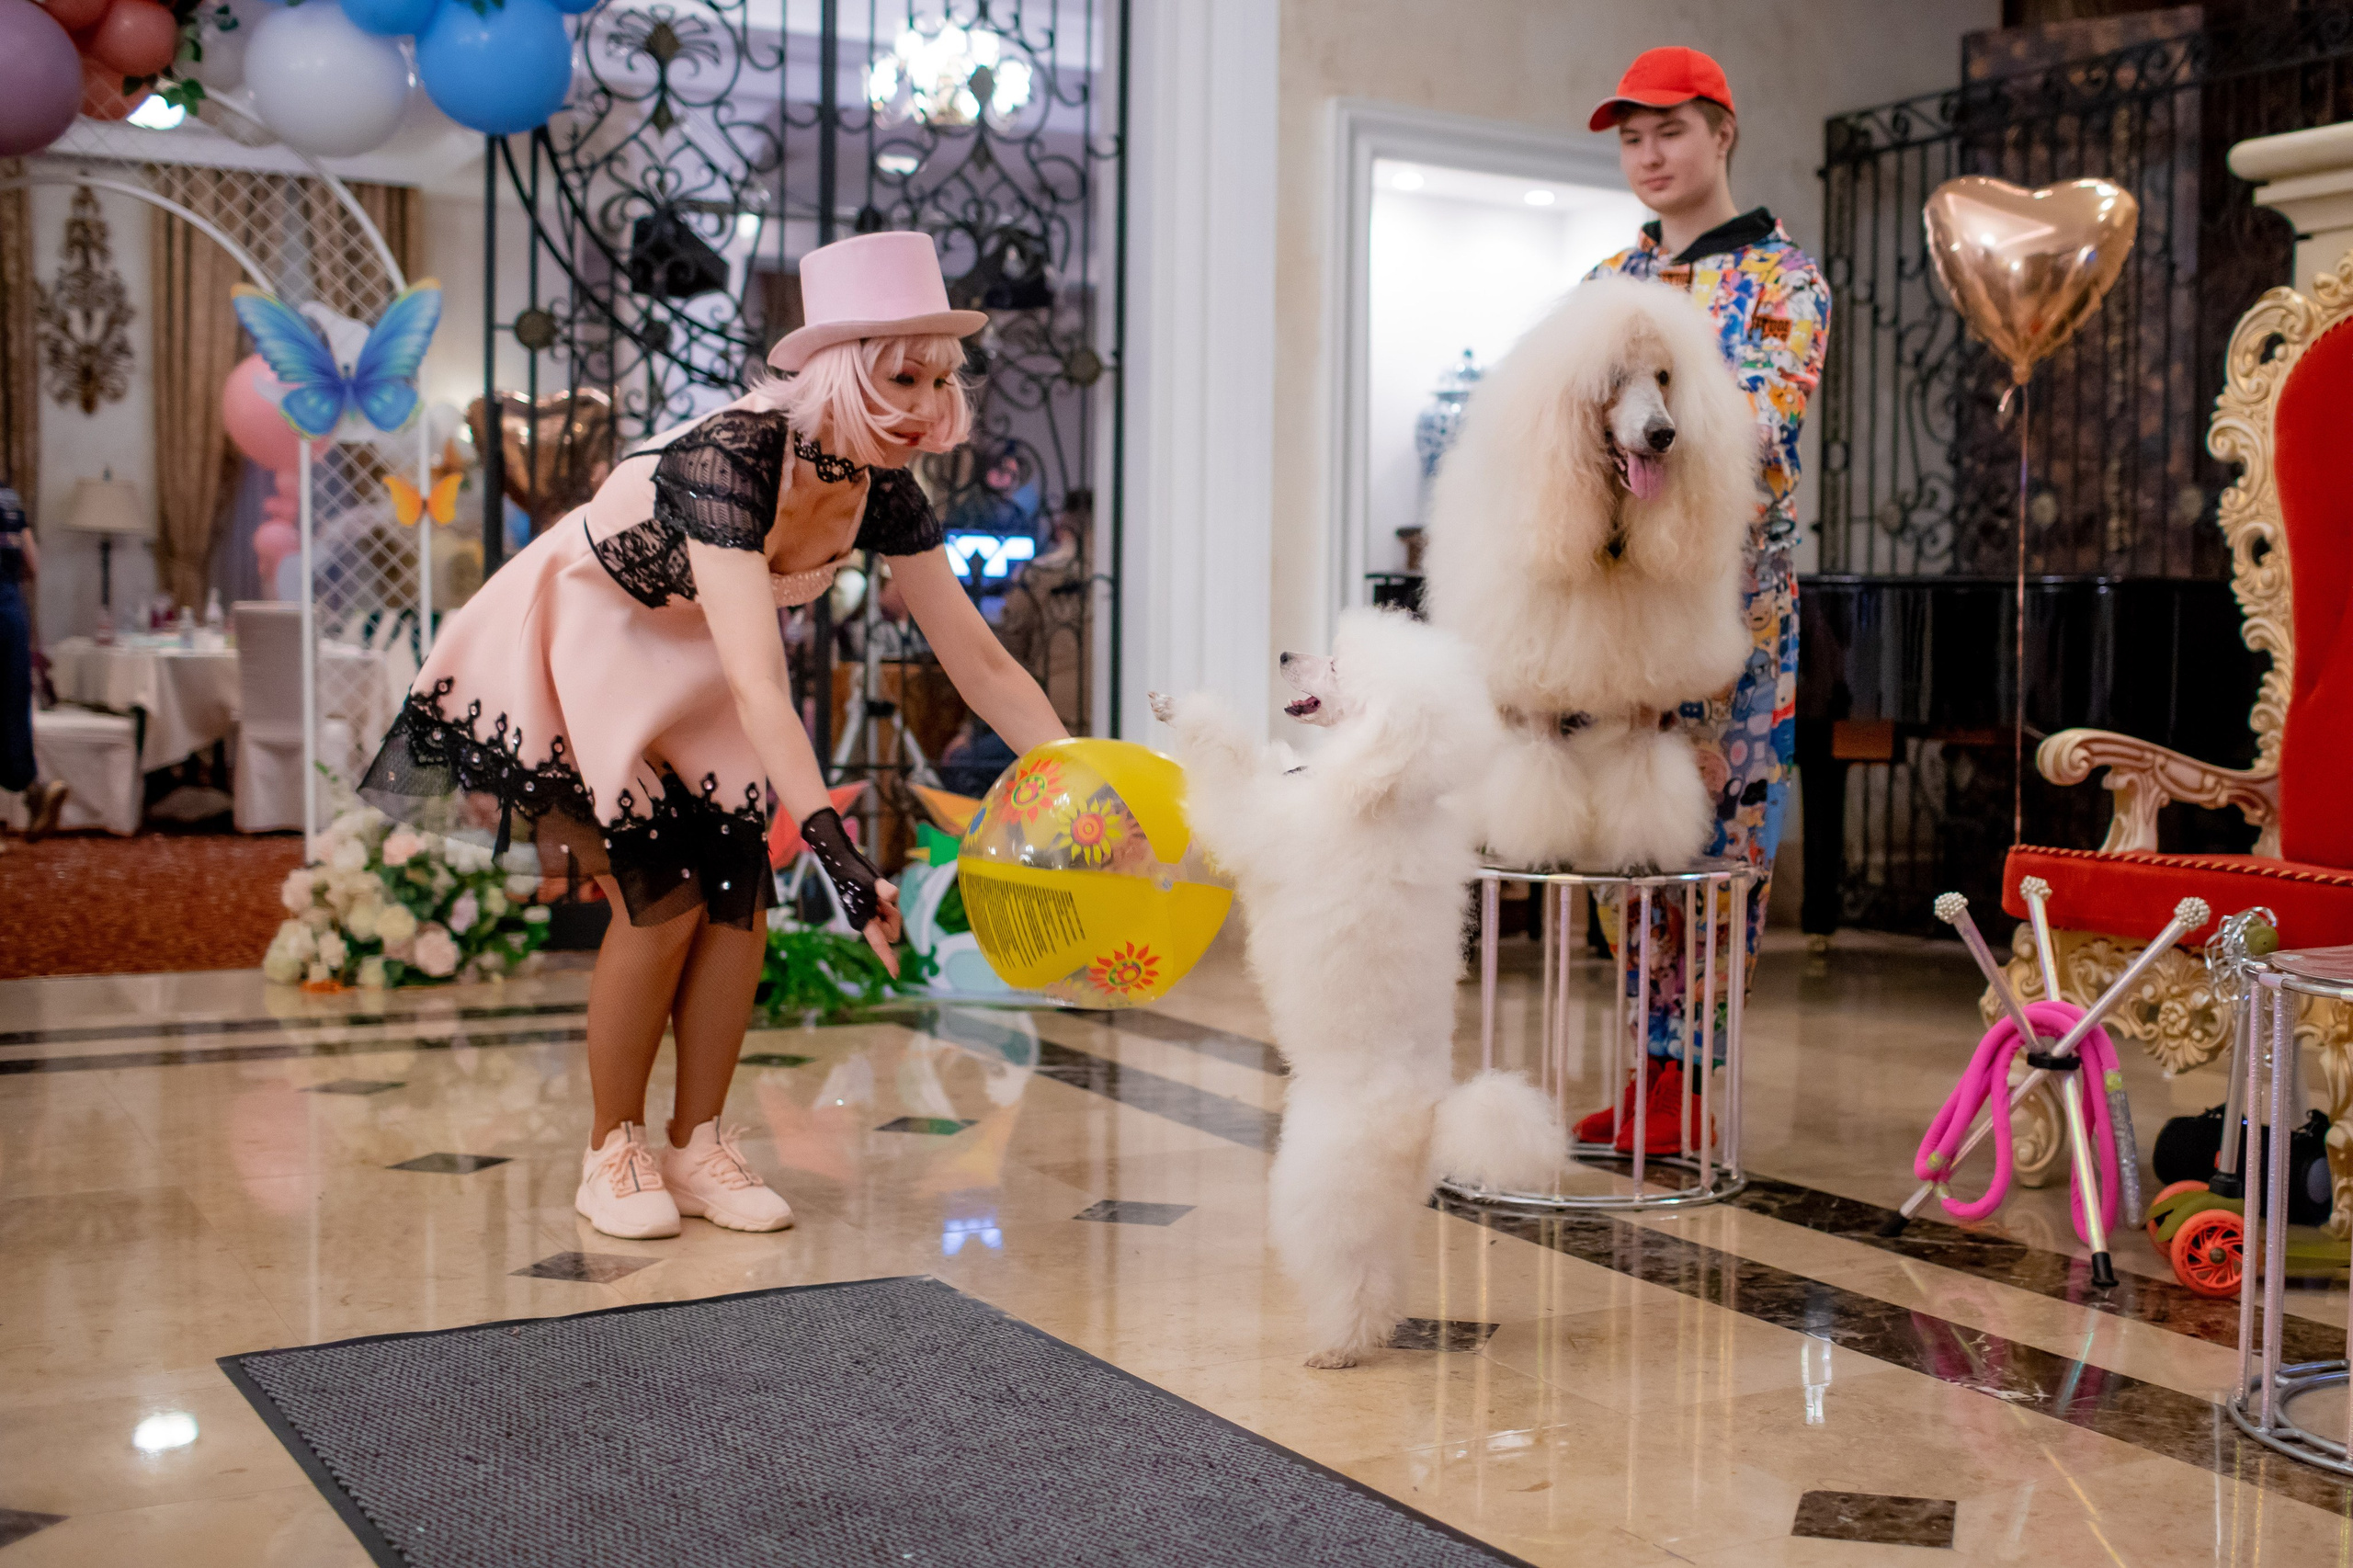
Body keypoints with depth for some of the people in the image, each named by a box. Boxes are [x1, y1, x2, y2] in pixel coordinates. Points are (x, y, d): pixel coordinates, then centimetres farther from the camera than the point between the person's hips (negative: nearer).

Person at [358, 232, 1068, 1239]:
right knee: (661, 898, -13)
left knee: (740, 898, -4)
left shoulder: (884, 493, -16)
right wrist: (837, 851, -54)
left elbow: (981, 665, -12)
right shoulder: (729, 457, -37)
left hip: (687, 674, 6)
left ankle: (697, 1146, 12)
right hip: (573, 655, -6)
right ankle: (613, 1153, 7)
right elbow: (758, 685, -46)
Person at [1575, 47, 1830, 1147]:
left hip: (1728, 596, -5)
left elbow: (1760, 420, -15)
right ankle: (1652, 1066, 15)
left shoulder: (1782, 278, 0)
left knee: (1715, 829, -4)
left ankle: (1692, 1076, 3)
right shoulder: (1607, 281, 17)